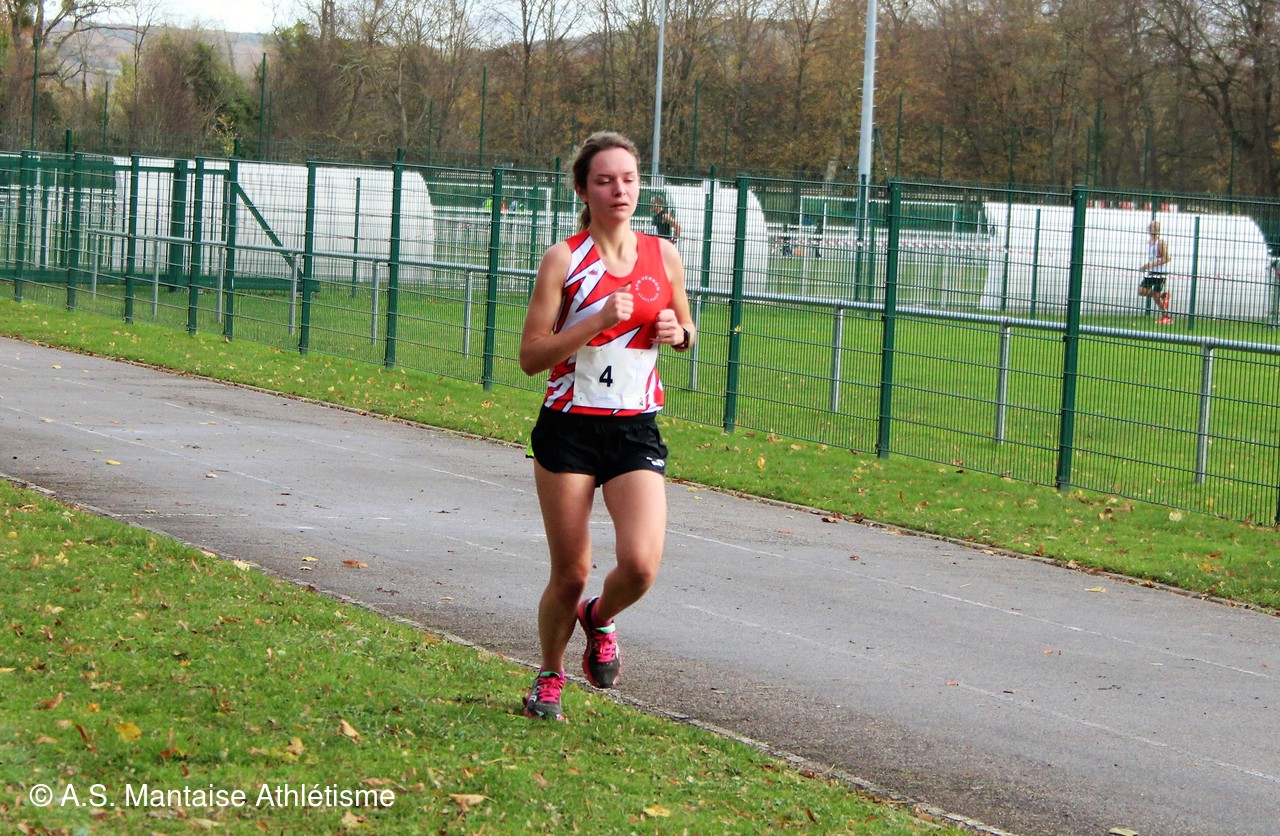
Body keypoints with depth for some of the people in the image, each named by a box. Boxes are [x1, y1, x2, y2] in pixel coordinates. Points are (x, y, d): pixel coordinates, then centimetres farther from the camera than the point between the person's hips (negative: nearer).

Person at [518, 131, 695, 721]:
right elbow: (530, 356, -10)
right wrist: (598, 321, -21)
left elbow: (686, 331, 20)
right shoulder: (564, 259, -6)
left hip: (636, 431, 2)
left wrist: (677, 331, -3)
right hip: (569, 430, -2)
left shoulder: (662, 254, 5)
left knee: (641, 564, -16)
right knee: (570, 573, 1)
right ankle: (549, 677, 27)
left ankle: (599, 618, 19)